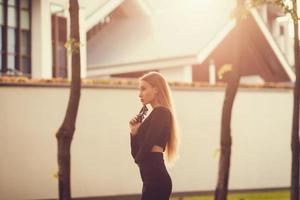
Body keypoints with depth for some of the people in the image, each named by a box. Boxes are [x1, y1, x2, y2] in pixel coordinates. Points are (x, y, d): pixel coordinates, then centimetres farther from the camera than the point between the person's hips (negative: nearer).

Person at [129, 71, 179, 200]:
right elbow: (136, 154, 19)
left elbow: (146, 148, -16)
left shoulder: (160, 112, -8)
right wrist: (134, 132, 4)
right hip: (154, 179, 10)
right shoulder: (156, 114, 20)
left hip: (156, 179, -10)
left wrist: (139, 158, 4)